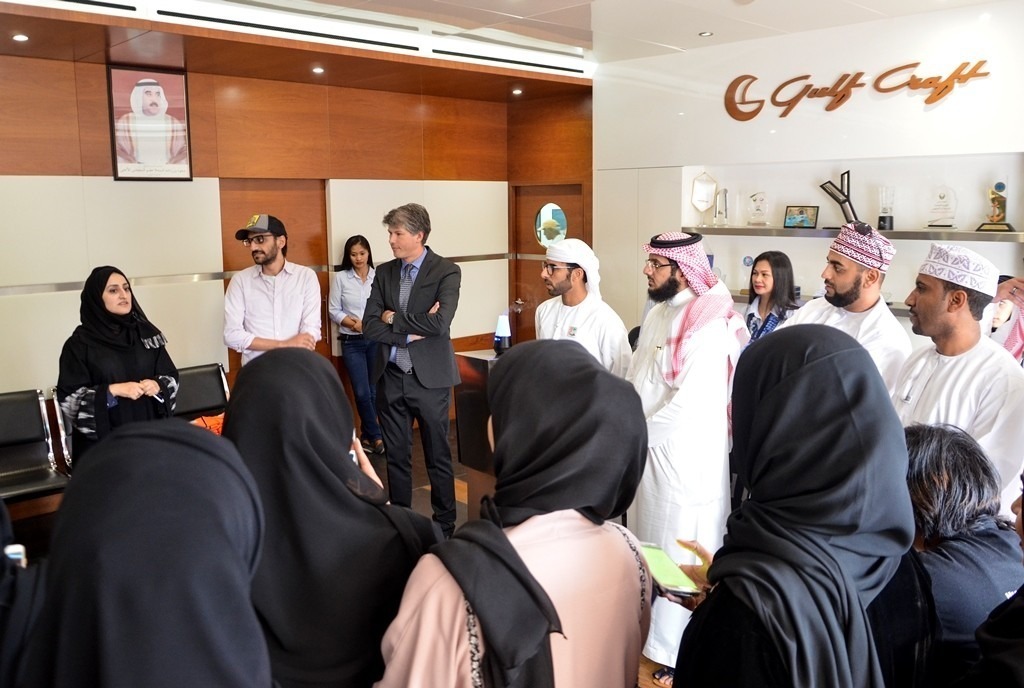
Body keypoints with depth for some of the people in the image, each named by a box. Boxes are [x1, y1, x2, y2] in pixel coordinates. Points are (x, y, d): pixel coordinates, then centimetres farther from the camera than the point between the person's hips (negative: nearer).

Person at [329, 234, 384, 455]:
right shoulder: (340, 278, -1)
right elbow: (334, 311, -1)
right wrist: (355, 324, -13)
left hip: (376, 339, 1)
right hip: (351, 342, 0)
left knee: (374, 390, 6)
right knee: (362, 392, -2)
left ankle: (367, 435, 23)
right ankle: (376, 436, 13)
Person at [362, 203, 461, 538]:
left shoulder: (446, 271, -7)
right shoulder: (384, 272, 7)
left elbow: (440, 324, -21)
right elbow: (369, 325, -1)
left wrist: (394, 318, -10)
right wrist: (412, 331, -14)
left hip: (429, 376, -4)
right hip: (390, 376, 4)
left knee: (438, 455, 8)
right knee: (396, 455, 14)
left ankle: (445, 525, 22)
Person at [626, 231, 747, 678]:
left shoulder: (707, 325, -20)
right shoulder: (657, 314, 8)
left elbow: (689, 404, -24)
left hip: (684, 459, -8)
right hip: (648, 452, 8)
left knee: (679, 553, 5)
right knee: (648, 546, 20)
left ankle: (680, 649, 23)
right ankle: (650, 629, 38)